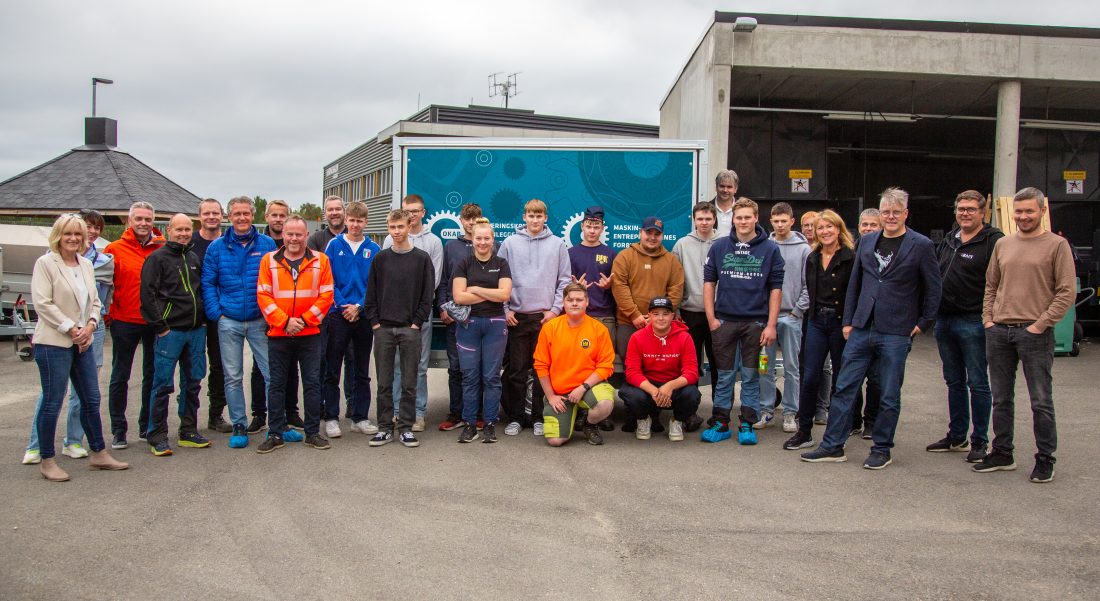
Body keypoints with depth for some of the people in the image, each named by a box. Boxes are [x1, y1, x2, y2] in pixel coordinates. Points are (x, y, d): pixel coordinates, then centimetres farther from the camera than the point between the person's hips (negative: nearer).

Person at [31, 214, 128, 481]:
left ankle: (99, 454, 22)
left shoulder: (86, 264, 12)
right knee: (52, 403, 0)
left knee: (91, 400, 11)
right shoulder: (45, 263, -7)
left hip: (82, 342, 7)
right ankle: (46, 461, 12)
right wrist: (70, 329, -14)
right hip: (53, 342, -7)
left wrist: (90, 325, -4)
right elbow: (43, 304, -13)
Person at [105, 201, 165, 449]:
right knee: (120, 377, 7)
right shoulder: (115, 249, -3)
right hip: (124, 321, -2)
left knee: (152, 375, 11)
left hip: (155, 323, 2)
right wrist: (107, 315, -8)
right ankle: (118, 430, 17)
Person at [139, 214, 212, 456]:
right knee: (163, 384, -3)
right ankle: (157, 436, 5)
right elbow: (147, 294, -10)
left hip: (196, 331, 6)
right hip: (170, 331, -6)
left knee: (193, 382, 11)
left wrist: (203, 319, 12)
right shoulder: (157, 258, -4)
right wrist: (160, 327, -13)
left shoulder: (194, 259, 16)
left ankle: (189, 431, 21)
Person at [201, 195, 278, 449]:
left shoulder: (267, 244, 2)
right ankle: (239, 426, 18)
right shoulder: (217, 247, 4)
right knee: (233, 377, 7)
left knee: (272, 373, -1)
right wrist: (215, 313, -5)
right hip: (229, 322, 1)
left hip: (260, 321, -1)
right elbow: (208, 283, 5)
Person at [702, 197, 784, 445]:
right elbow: (709, 282, 6)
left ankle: (747, 424, 15)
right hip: (724, 320, 1)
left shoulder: (770, 249, 0)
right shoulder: (719, 246, 3)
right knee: (724, 375, 7)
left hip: (755, 322, -1)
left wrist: (771, 325, -5)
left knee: (751, 375, 6)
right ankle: (720, 423, 15)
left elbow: (775, 288, 1)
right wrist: (711, 318, -1)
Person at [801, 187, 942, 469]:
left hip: (896, 333, -4)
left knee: (889, 396, 6)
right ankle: (832, 446, 12)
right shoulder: (867, 241, 10)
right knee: (844, 388, 4)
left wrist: (923, 323, 0)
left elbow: (933, 288, 2)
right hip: (862, 329, 4)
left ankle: (881, 450, 20)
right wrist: (848, 320, 9)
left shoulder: (921, 245, -3)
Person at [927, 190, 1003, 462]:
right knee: (954, 382, 15)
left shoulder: (994, 240, -8)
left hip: (973, 322, -7)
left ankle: (980, 441, 11)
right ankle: (957, 437, 25)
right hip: (944, 320, 7)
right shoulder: (949, 239, 14)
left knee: (977, 383, 2)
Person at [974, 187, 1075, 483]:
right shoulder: (1003, 244, 12)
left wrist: (1040, 325, -12)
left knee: (1041, 401, 1)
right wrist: (988, 319, 7)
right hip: (998, 333, 5)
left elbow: (1067, 292, -7)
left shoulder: (1057, 245, -3)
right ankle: (1002, 453, 23)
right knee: (1001, 399, 12)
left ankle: (1045, 459, 13)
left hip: (1034, 334, -5)